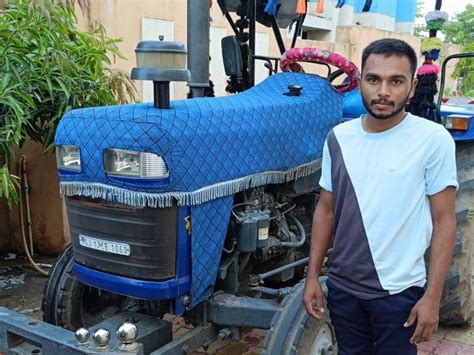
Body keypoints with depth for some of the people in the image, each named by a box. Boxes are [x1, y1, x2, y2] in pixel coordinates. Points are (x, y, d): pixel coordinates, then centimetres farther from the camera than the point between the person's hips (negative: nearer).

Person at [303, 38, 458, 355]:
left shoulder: (433, 139, -12)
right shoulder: (339, 138, 0)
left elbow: (444, 221, -10)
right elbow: (326, 210, 6)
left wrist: (432, 297, -12)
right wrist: (313, 276, 4)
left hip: (399, 293, -3)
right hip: (342, 287, 4)